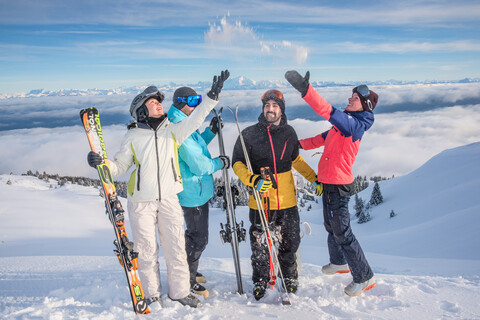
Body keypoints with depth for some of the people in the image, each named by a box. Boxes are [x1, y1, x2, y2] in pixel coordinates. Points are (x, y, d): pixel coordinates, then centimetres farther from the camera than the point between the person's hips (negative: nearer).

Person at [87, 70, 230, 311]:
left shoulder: (173, 131, 6)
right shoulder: (133, 137, 1)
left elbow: (195, 119, -1)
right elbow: (120, 166, 5)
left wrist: (212, 95, -10)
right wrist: (102, 163, -14)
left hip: (169, 199, 2)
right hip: (141, 202, -1)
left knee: (176, 246, 6)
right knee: (147, 249, 6)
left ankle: (179, 290, 24)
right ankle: (151, 294, 25)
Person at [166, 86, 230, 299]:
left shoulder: (184, 125, 9)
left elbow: (195, 148, 21)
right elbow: (199, 166, -26)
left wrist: (211, 131, 9)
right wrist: (220, 163, -8)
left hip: (196, 190, 11)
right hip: (194, 192, -11)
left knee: (195, 234, 24)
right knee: (198, 238, 2)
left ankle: (188, 271, 41)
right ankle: (187, 281, 18)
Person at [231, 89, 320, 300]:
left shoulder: (289, 133, 6)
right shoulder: (249, 134, -5)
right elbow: (237, 163, -3)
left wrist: (314, 178, 18)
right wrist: (252, 179, -21)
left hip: (287, 201, 3)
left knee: (289, 243, 13)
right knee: (260, 245, 7)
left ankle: (290, 279, 36)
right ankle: (260, 282, 30)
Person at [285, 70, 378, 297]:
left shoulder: (355, 124, -18)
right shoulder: (344, 123, 12)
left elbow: (329, 112, -35)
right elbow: (322, 139, 23)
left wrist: (306, 90, -44)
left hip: (339, 185, -10)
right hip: (329, 183, 10)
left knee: (342, 231, -4)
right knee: (331, 225, 24)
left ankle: (364, 277, 9)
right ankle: (339, 262, 44)